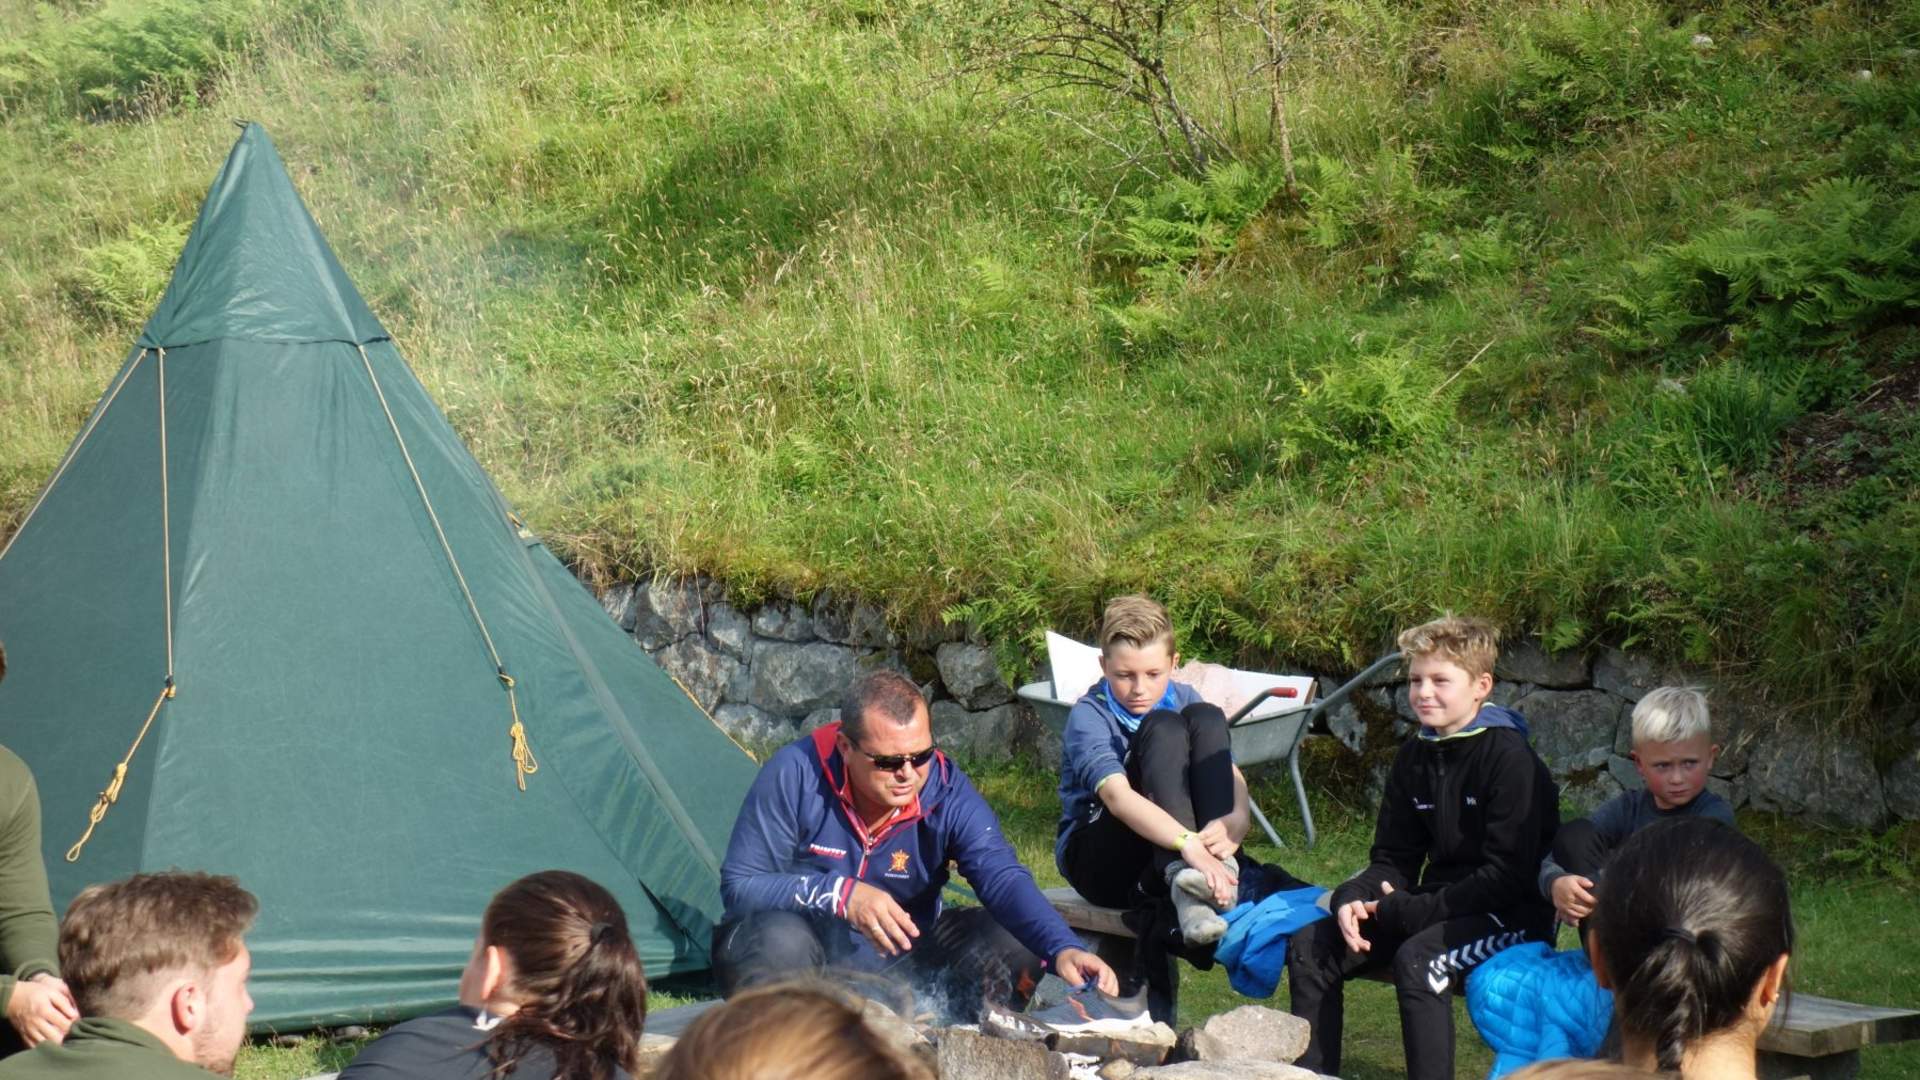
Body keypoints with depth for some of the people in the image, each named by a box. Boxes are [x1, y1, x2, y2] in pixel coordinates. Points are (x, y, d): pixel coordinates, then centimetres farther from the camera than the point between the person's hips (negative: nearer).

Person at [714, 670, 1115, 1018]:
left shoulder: (947, 790, -13)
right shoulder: (794, 775, -19)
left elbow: (1003, 879, -24)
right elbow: (739, 885, -18)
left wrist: (1062, 948, -43)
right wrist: (841, 895, -32)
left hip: (901, 962, 3)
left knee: (1013, 942, -17)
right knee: (779, 941, -37)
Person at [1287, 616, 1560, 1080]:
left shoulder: (1509, 757, -14)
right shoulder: (1415, 757, 8)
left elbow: (1508, 876, -19)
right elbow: (1393, 859, 11)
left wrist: (1410, 910, -20)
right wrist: (1353, 898, -12)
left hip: (1512, 915, -7)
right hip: (1435, 909, 8)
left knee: (1417, 958, -35)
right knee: (1311, 946, -6)